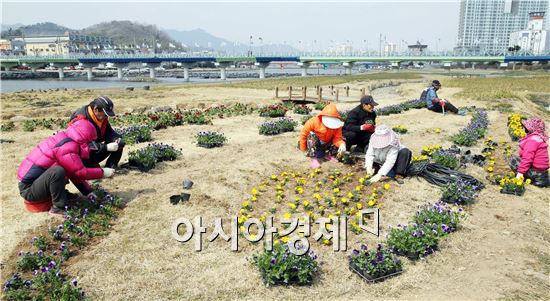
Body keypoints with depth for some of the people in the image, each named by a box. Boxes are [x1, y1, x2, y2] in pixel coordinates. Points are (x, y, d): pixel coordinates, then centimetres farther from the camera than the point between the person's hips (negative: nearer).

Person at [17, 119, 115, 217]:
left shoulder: (65, 140, 6)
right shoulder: (66, 148, -22)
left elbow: (75, 172, 10)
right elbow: (80, 172, -20)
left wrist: (87, 191, 8)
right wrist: (102, 172, -7)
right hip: (28, 189, -9)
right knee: (57, 171, -31)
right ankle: (58, 208, -18)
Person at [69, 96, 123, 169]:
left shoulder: (102, 118, -3)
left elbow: (110, 132, 4)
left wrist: (118, 139, -20)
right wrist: (106, 147, -40)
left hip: (95, 151, 7)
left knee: (119, 144, -5)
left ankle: (109, 168, -8)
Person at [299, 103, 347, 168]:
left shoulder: (337, 125, -17)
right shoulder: (314, 121, -28)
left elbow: (337, 138, -18)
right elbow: (303, 133, -18)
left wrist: (341, 144, -43)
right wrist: (303, 148, -14)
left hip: (325, 145, 3)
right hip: (313, 143, -3)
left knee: (341, 144, -13)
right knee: (311, 135, -36)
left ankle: (328, 155, 11)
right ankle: (313, 158, -26)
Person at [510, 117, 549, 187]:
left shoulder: (532, 140, -20)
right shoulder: (540, 138, 12)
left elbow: (527, 158, -26)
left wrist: (521, 171, -25)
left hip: (535, 171, -9)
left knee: (513, 160, -3)